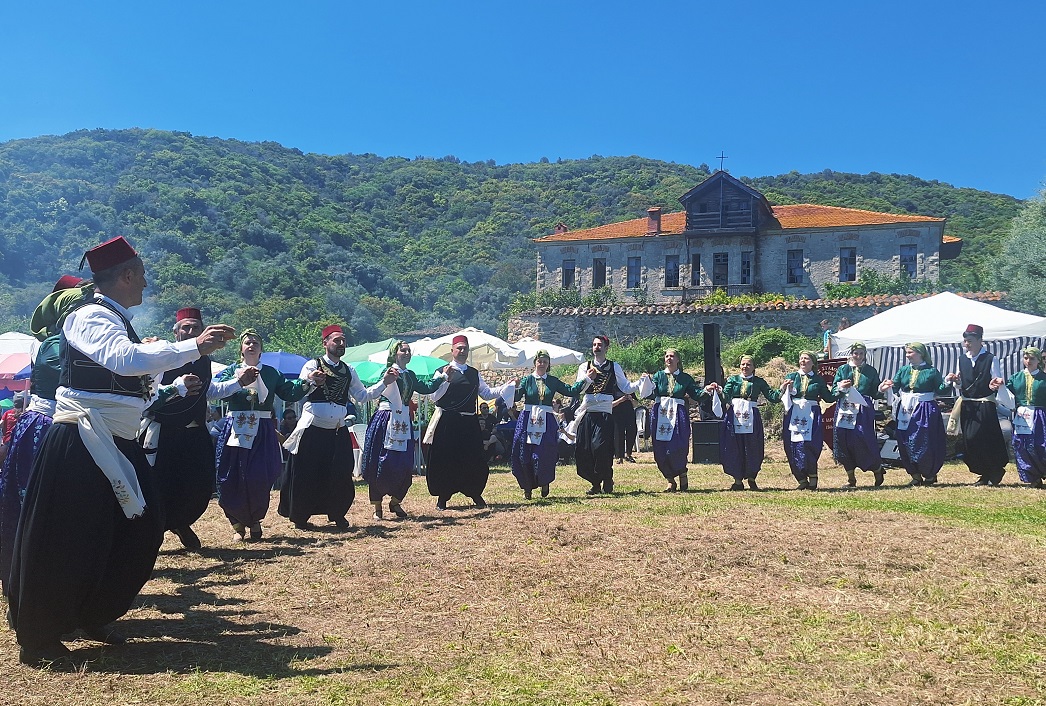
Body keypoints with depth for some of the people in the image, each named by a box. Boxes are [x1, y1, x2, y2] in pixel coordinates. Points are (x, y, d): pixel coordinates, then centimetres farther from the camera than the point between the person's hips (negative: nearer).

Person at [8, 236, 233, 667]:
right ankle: (38, 640, 18)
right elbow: (126, 359, -35)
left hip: (115, 446, 10)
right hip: (79, 449, -10)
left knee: (141, 531, 12)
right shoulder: (91, 318, -16)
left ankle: (93, 616, 29)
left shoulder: (113, 320, 15)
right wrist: (193, 347, -35)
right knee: (66, 543, 0)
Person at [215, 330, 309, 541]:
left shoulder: (271, 373, 12)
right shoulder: (231, 371, 8)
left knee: (260, 479, -7)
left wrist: (307, 382, -9)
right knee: (232, 480, -2)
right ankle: (238, 525, 14)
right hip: (236, 431, 0)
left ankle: (255, 520, 16)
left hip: (262, 433, 0)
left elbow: (289, 393, 5)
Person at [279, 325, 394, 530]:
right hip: (313, 430, -4)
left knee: (341, 475, 4)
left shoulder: (348, 370, 11)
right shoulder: (313, 365, -5)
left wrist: (385, 382, 2)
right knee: (306, 475, 2)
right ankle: (299, 518, 19)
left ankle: (337, 515, 24)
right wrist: (309, 380, -44)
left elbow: (363, 396, 12)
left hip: (338, 431, 4)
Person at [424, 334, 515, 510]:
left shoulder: (474, 373, 14)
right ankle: (442, 497, 12)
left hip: (469, 422, 4)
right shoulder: (442, 372, -1)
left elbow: (486, 393, 19)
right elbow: (434, 396, -10)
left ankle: (476, 493, 24)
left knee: (474, 459, 6)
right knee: (445, 460, -1)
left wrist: (507, 386, 13)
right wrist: (446, 379, -20)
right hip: (448, 422, -4)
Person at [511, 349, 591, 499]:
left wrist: (587, 379, 4)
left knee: (543, 456, -6)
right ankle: (527, 488, 14)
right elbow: (516, 397, -9)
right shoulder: (527, 379, 3)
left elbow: (571, 391, 7)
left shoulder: (553, 381, 9)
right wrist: (514, 387, -30)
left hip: (546, 422, 1)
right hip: (528, 420, 0)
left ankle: (544, 483, 21)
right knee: (524, 456, -2)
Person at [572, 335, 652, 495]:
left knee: (600, 447, -15)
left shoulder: (614, 367, 10)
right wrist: (588, 377, -17)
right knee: (582, 450, -1)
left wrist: (641, 381, -4)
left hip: (605, 413, -2)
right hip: (587, 413, 3)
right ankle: (595, 483, 16)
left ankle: (607, 482, 6)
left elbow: (626, 388, 8)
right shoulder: (584, 367, 12)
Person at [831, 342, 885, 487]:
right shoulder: (842, 369, 11)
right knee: (844, 441, -1)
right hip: (845, 409, 2)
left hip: (864, 410, -1)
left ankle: (878, 471, 16)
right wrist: (841, 387, -12)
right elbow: (833, 391, 4)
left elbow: (875, 394, 13)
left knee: (865, 440, -9)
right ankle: (850, 478, 10)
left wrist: (882, 389, -4)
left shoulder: (871, 371, 10)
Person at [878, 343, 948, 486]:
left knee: (925, 443, -2)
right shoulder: (903, 370, 9)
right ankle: (915, 476, 14)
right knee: (906, 444, 3)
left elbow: (940, 389, -3)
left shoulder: (931, 371, -2)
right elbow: (894, 387, 3)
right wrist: (885, 388, -17)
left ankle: (930, 475, 17)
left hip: (925, 411, -4)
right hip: (905, 410, 4)